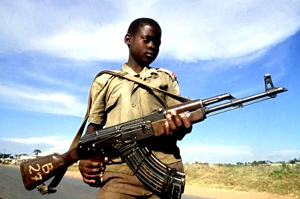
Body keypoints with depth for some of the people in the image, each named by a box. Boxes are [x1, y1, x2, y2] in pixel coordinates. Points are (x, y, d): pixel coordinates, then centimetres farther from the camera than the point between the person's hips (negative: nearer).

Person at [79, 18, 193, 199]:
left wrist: (180, 128, -17)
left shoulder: (167, 78, 17)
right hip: (120, 170, 0)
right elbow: (94, 125, 18)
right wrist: (86, 157, -1)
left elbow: (179, 118, 8)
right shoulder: (105, 81, 17)